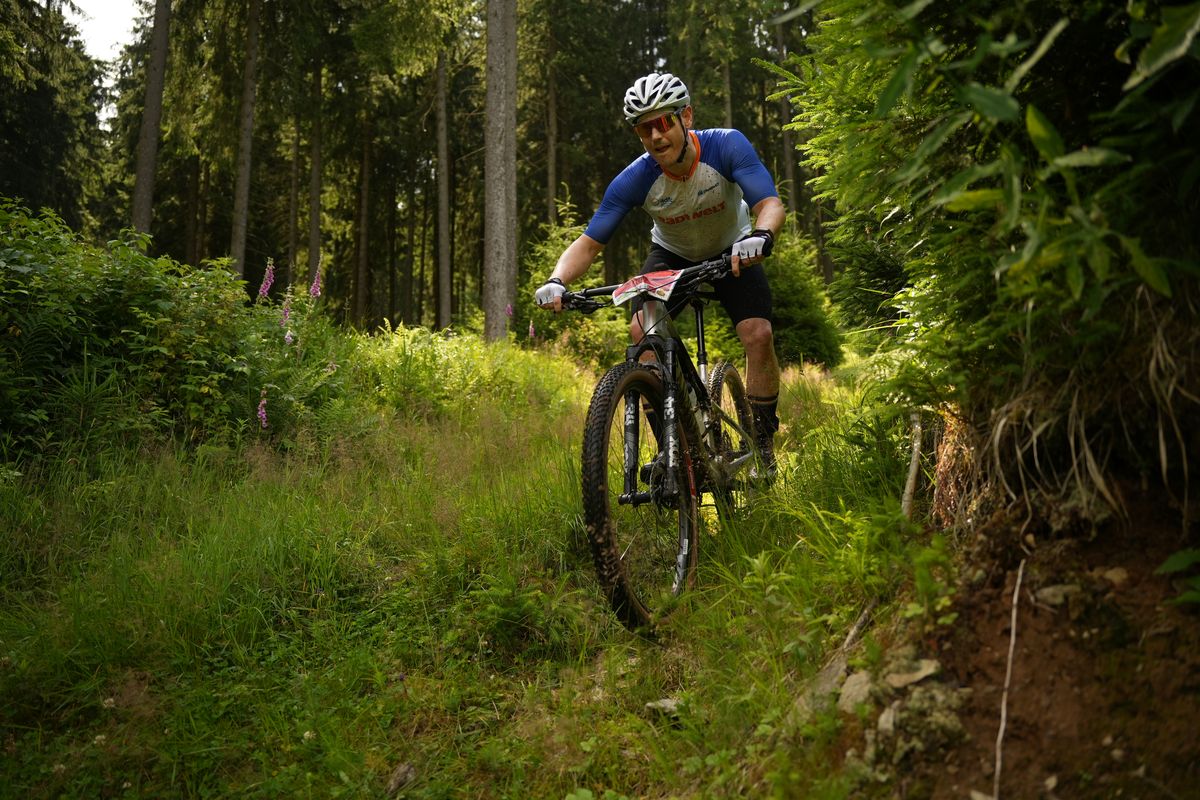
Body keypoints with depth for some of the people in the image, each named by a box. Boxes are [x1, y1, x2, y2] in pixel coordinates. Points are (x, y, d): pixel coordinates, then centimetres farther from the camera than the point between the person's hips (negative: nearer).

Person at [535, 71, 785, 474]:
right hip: (672, 255, 1)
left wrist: (759, 236, -62)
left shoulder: (727, 146, -30)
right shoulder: (635, 179, -27)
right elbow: (589, 242, -26)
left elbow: (771, 204, -38)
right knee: (641, 331, -23)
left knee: (758, 334, -22)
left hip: (733, 252, -1)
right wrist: (556, 281, -46)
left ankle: (762, 438, 0)